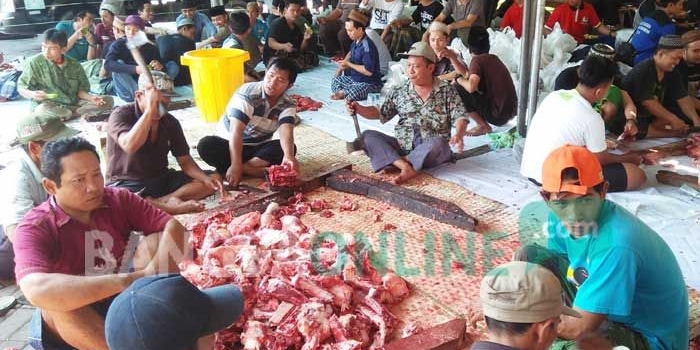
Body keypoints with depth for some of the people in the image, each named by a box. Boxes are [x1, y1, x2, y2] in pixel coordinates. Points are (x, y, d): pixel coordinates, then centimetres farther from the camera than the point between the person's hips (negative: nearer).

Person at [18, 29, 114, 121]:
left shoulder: (74, 64, 6)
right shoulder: (34, 62, -2)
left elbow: (80, 90, 8)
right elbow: (21, 87, 1)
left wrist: (91, 98, -14)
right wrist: (32, 94, -23)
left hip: (74, 103, 4)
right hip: (50, 105, -4)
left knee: (108, 100, -11)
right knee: (44, 109, -41)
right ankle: (81, 113, -17)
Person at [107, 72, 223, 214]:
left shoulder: (171, 122, 1)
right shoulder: (121, 115, -13)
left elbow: (185, 160, 3)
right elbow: (129, 146, -34)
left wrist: (206, 178, -16)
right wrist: (149, 111, -38)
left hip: (162, 180, 6)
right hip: (127, 184, -5)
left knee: (213, 180, -11)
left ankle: (157, 202, -25)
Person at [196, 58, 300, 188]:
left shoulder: (288, 105, -12)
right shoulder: (248, 93, -22)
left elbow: (286, 132, -30)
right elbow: (236, 131, -31)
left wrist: (289, 156, -53)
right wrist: (236, 165, -43)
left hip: (259, 148, 3)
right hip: (229, 144, -2)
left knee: (289, 149, -25)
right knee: (205, 145, -32)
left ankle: (234, 169, -28)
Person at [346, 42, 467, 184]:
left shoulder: (446, 91, 2)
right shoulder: (399, 91, 8)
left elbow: (460, 117, -4)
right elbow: (381, 113, 14)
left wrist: (458, 135, -25)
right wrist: (359, 109, -2)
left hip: (432, 151, -3)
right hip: (402, 147, 3)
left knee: (437, 143, -38)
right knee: (368, 136, -16)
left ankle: (398, 162, -18)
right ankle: (406, 167, -34)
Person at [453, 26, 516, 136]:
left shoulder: (477, 60, -12)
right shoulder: (493, 58, 12)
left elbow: (471, 87, -27)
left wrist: (459, 80, -8)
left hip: (497, 116, -8)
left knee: (459, 91, -8)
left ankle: (483, 126, -2)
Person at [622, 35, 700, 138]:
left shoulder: (672, 72, 4)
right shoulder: (641, 71, -21)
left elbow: (683, 98, 3)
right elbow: (648, 102, -25)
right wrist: (673, 119, -26)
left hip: (651, 117, 9)